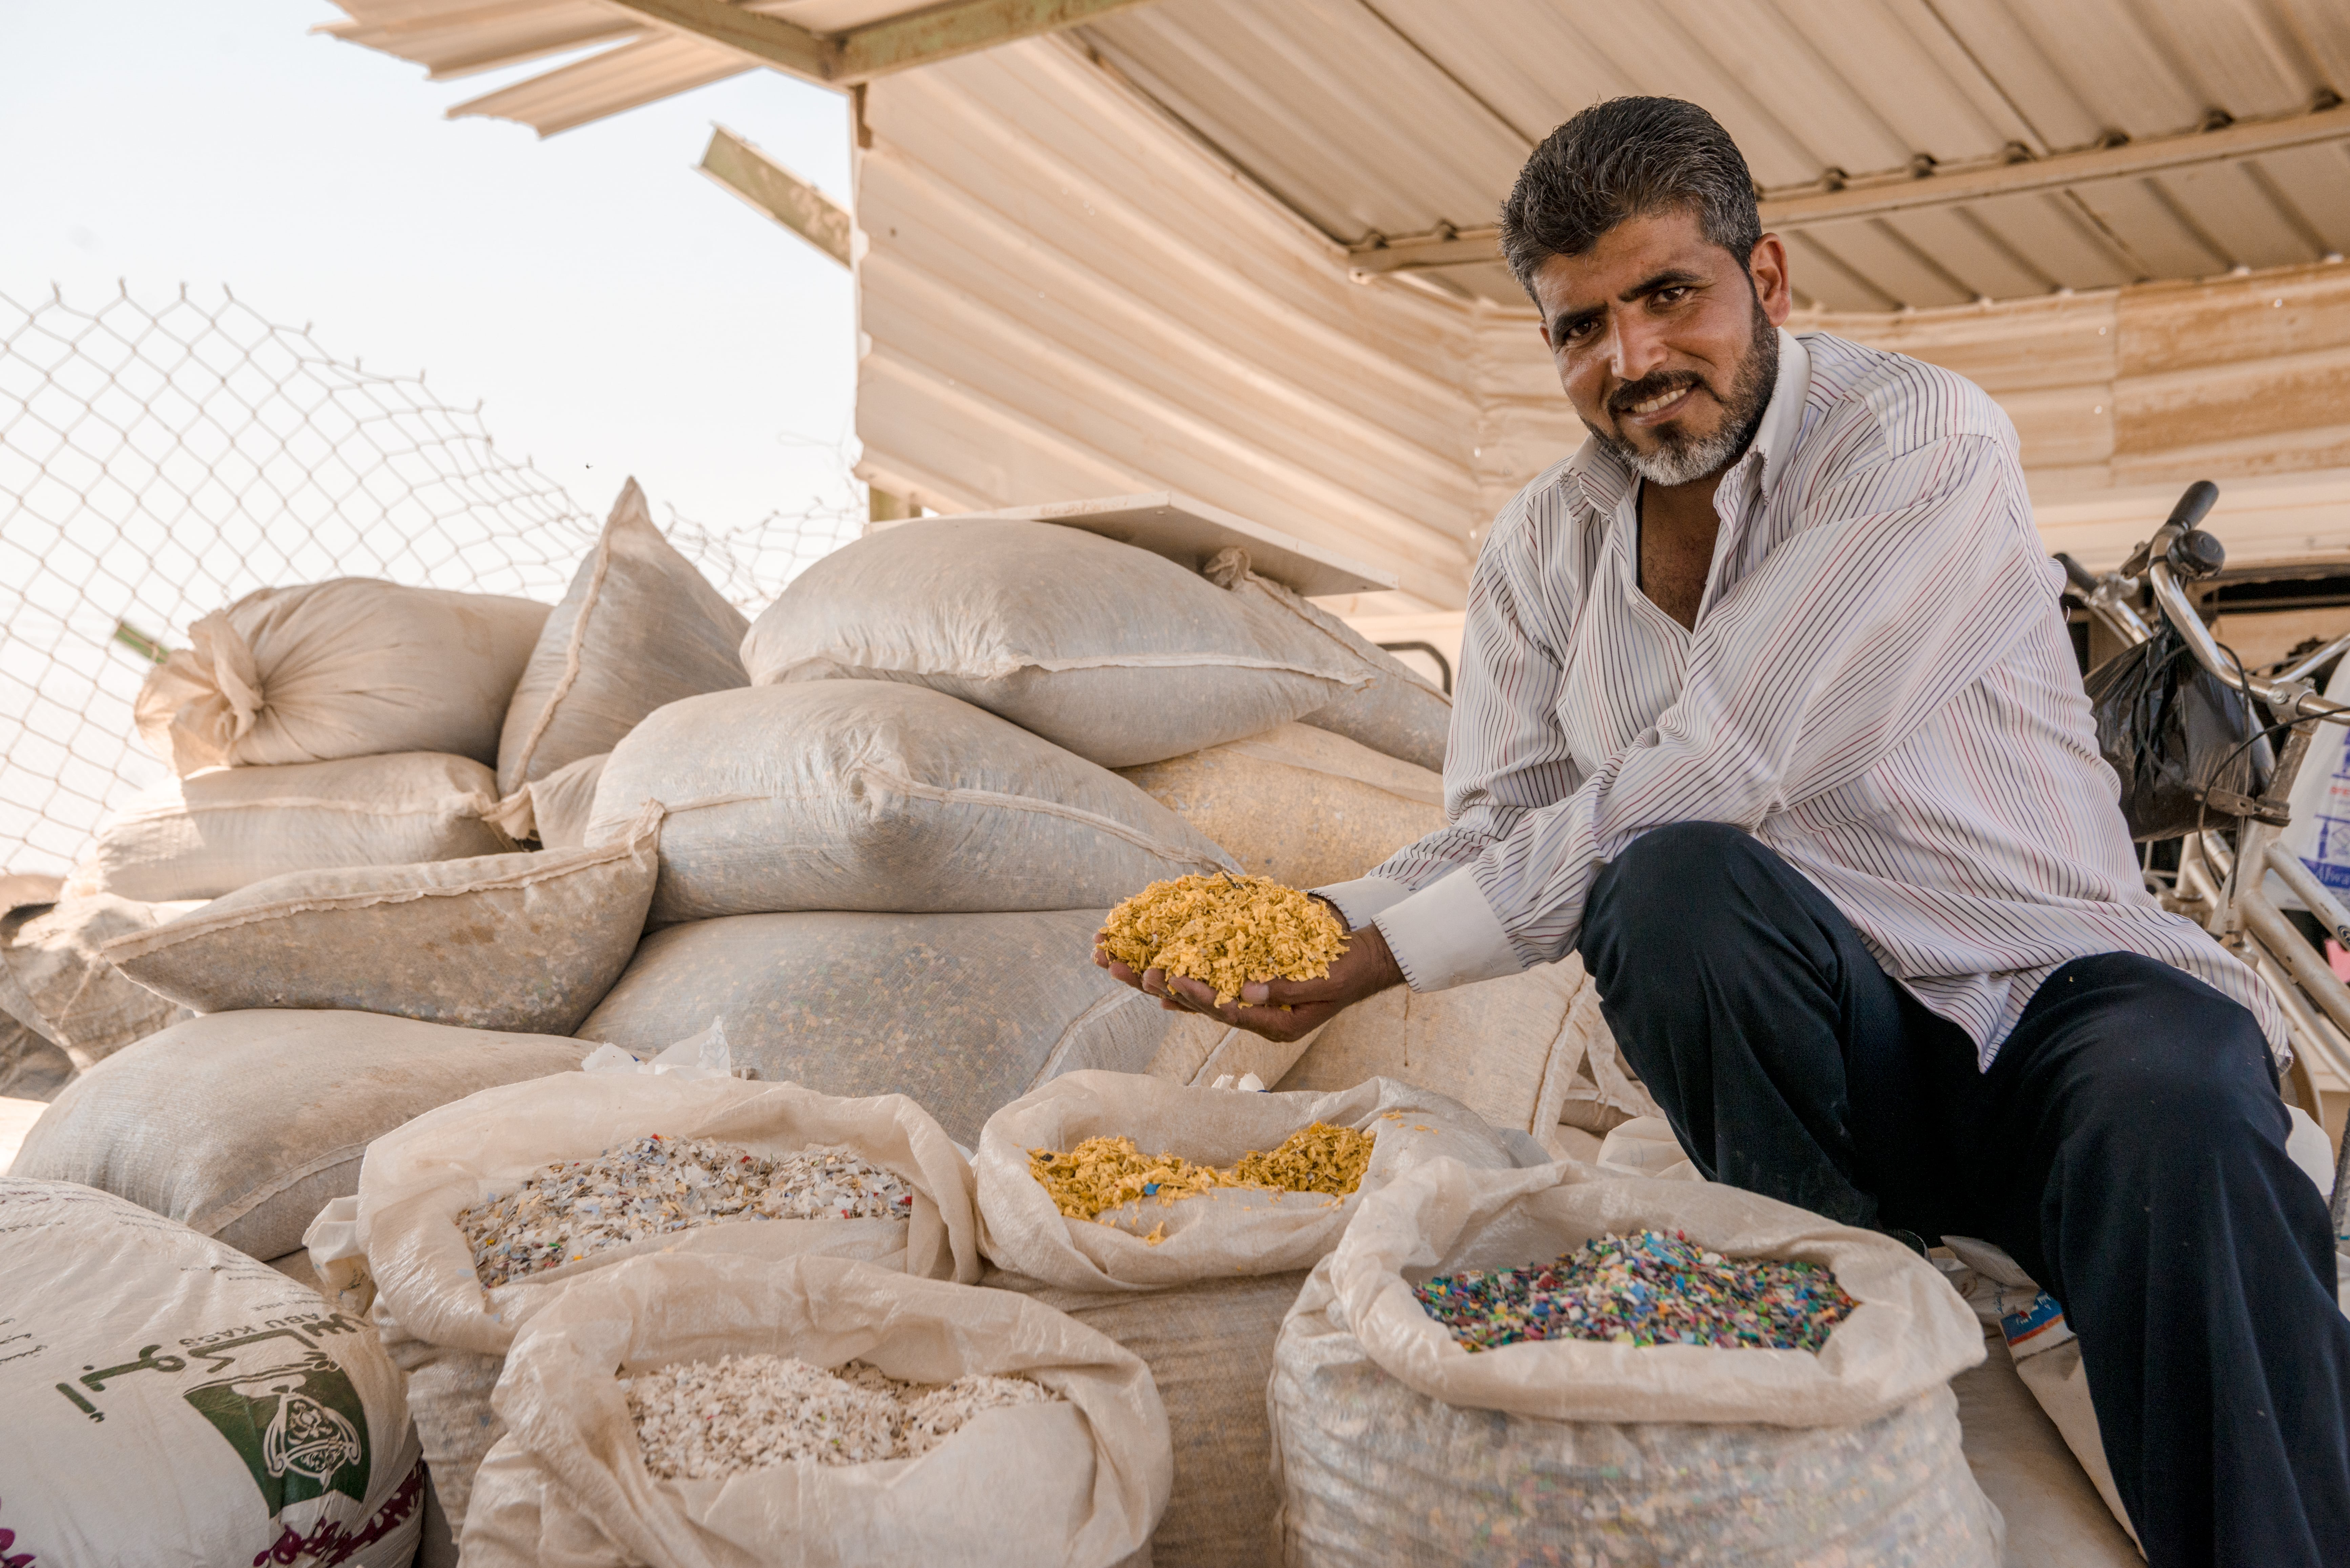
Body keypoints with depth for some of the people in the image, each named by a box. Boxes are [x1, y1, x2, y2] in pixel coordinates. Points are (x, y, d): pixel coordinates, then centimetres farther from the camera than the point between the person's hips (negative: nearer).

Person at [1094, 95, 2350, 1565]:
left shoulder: (1923, 440, -12)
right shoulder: (1547, 545, 7)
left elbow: (1716, 771, -22)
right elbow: (1493, 834, 3)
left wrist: (1397, 951, -20)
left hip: (2058, 989, -3)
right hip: (1816, 1043, 3)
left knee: (2174, 1112, -37)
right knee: (1674, 878, -29)